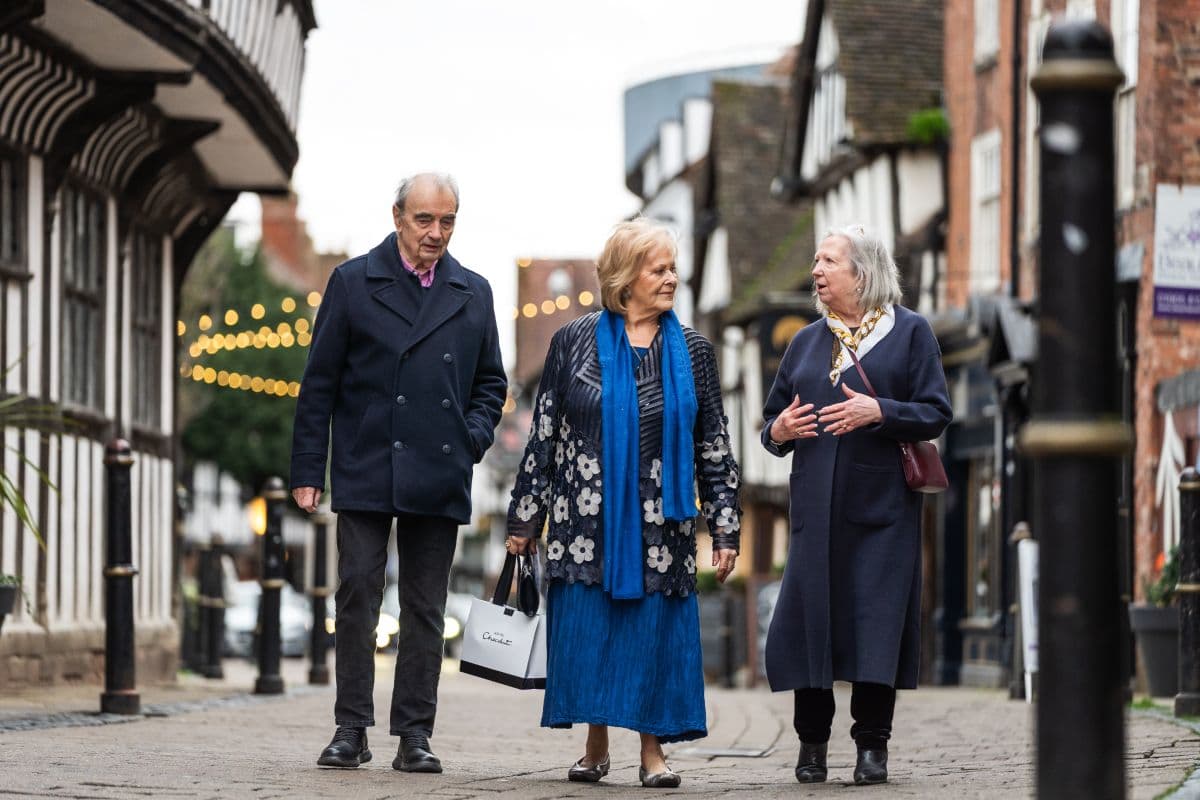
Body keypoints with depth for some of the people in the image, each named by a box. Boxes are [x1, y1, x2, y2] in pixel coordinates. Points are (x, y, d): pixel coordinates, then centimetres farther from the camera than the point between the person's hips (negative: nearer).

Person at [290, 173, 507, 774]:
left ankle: (414, 735, 9)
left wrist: (473, 435, -1)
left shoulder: (473, 294, 11)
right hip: (365, 475, -3)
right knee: (357, 599, -5)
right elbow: (319, 383, 2)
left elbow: (490, 383, 19)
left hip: (439, 479, 3)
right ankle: (351, 729, 1)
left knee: (425, 610, 5)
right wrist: (307, 470, -3)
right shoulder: (353, 283, 2)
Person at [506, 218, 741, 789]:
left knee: (657, 629, -3)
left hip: (660, 522, 1)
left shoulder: (691, 351, 8)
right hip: (587, 518, -1)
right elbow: (543, 436, 6)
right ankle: (595, 748, 12)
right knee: (588, 630, -1)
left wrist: (725, 526, 3)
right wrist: (524, 517, 4)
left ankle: (653, 751, 6)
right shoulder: (574, 343, 4)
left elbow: (714, 447, 9)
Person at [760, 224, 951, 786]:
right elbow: (772, 418, 21)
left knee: (877, 619, -5)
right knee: (810, 617, 0)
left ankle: (872, 744, 4)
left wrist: (878, 412, -17)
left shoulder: (909, 333, 4)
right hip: (816, 503, 3)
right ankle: (812, 743, 11)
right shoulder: (807, 342, 16)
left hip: (881, 503, -3)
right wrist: (776, 432, -3)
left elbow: (936, 414, -2)